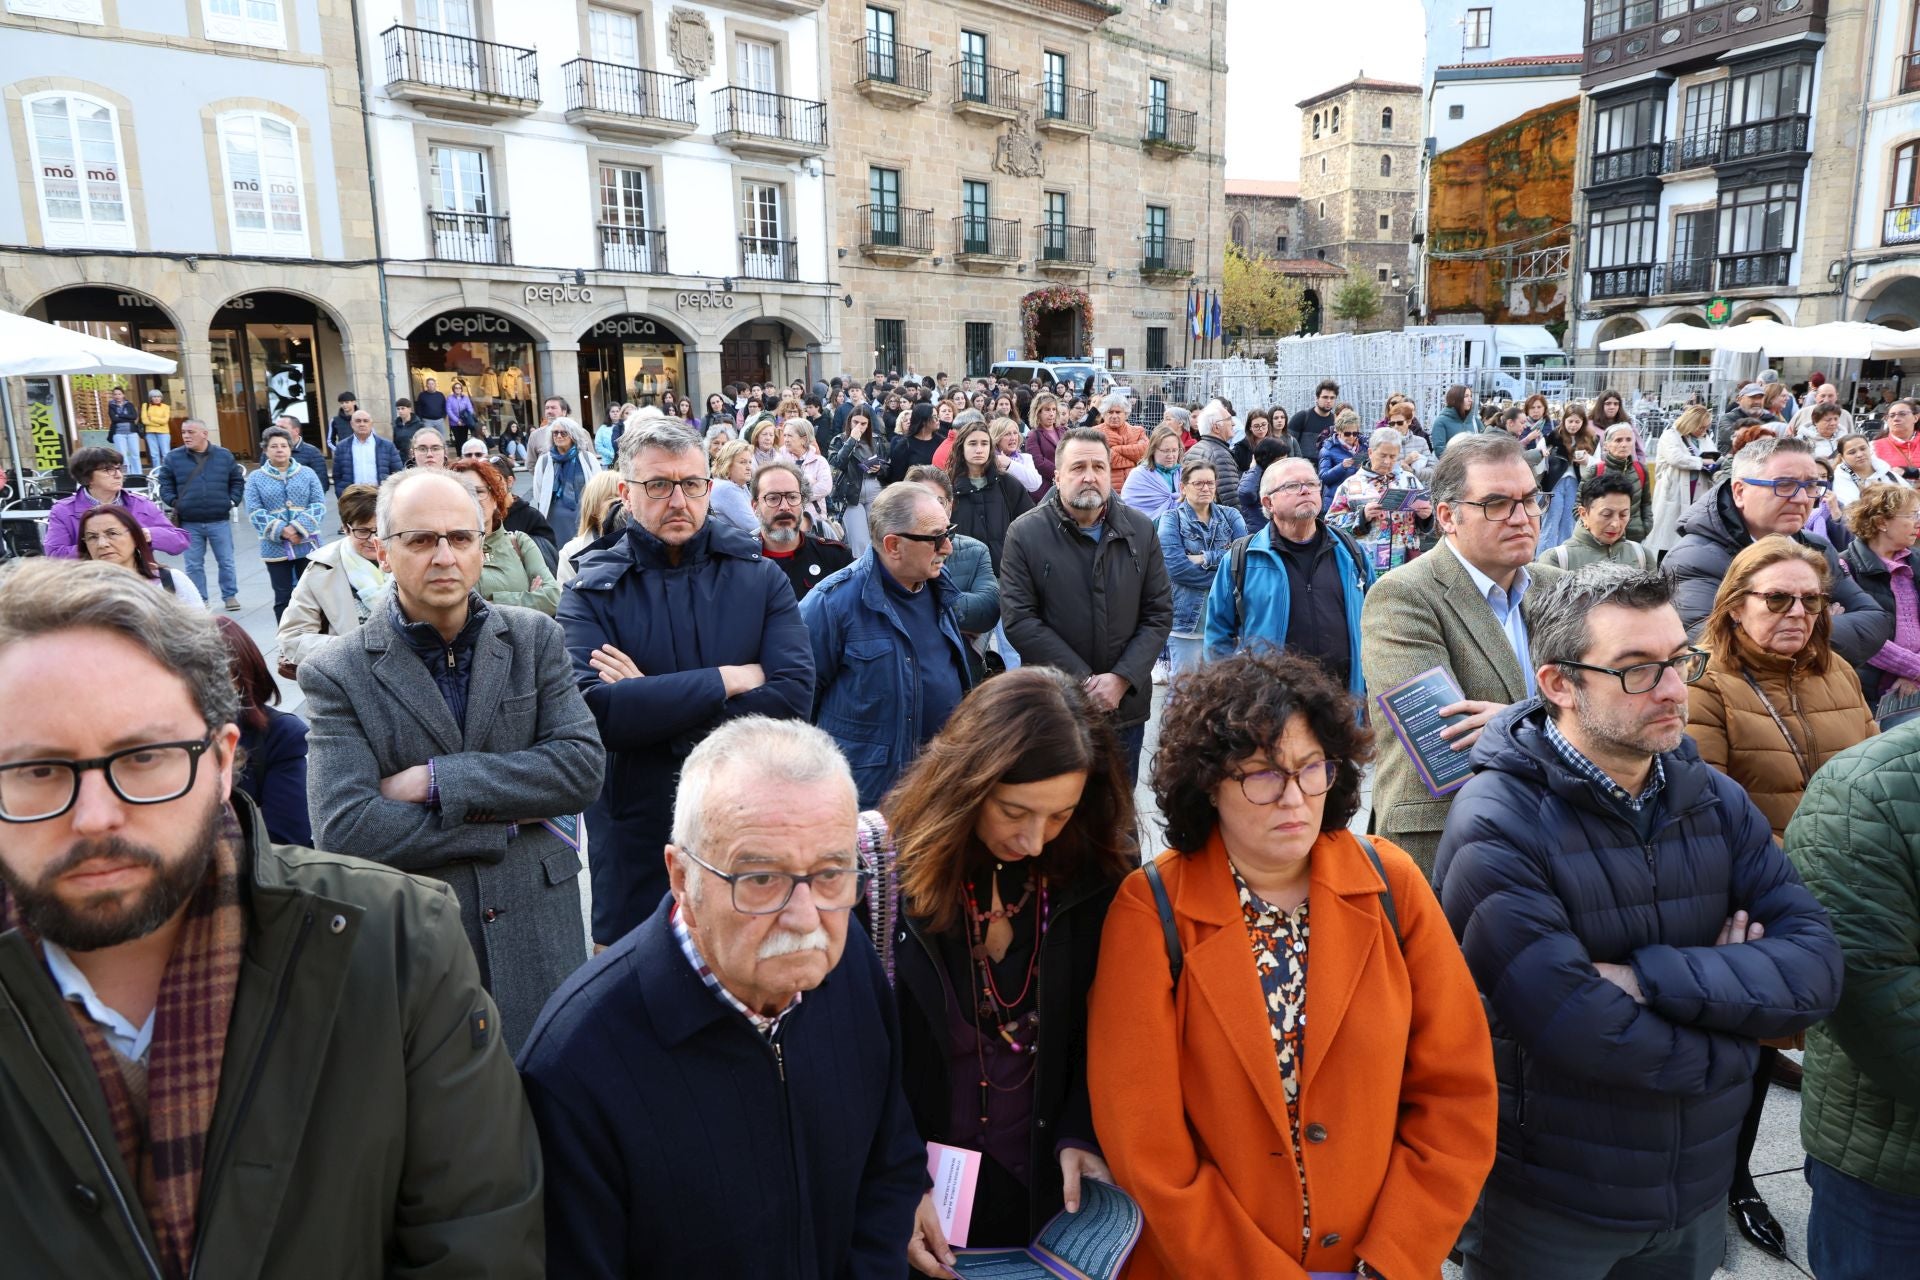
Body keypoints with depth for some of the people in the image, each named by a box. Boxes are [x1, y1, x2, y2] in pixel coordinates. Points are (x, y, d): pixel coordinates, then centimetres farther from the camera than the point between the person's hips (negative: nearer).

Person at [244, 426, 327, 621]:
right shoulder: (255, 479, 4)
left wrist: (298, 528, -16)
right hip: (276, 548, 0)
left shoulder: (307, 474, 6)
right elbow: (255, 513, -5)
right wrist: (281, 531, -18)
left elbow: (319, 505, -3)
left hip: (307, 545, 0)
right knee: (283, 597, 6)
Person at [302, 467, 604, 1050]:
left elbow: (582, 766, -11)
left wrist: (436, 780, -17)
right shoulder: (337, 673, -7)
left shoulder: (535, 638, 0)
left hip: (539, 936, 2)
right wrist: (505, 819, -14)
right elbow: (344, 831, -16)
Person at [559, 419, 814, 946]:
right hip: (637, 840, -1)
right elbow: (595, 713, -21)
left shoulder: (760, 576, -1)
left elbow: (793, 696, -14)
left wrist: (652, 703, -17)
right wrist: (729, 679, -18)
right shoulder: (591, 592, -5)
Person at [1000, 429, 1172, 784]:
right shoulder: (1025, 534, -7)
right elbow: (1019, 619, -11)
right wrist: (1084, 681, -16)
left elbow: (1159, 613, 2)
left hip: (1126, 705, 3)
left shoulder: (1141, 530, 3)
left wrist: (1122, 679, -11)